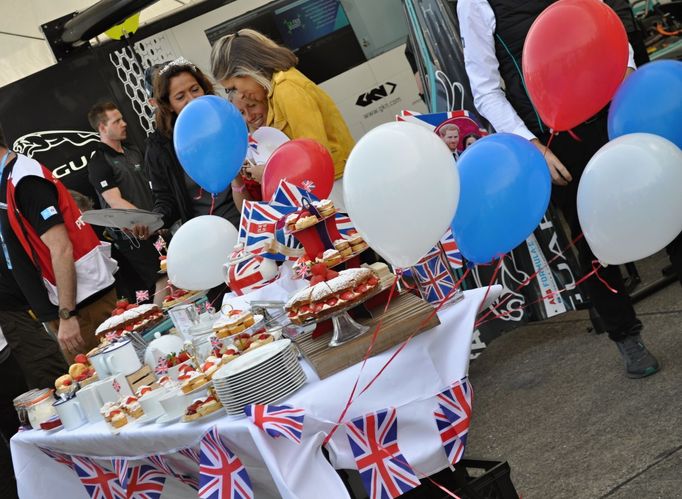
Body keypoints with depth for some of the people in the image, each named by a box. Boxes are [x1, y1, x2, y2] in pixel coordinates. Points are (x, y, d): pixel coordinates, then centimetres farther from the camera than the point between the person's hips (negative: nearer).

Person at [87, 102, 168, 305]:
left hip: (152, 228, 7)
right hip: (131, 234, -7)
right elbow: (115, 202, -18)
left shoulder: (134, 153, 16)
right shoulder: (99, 163, -7)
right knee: (164, 281, -11)